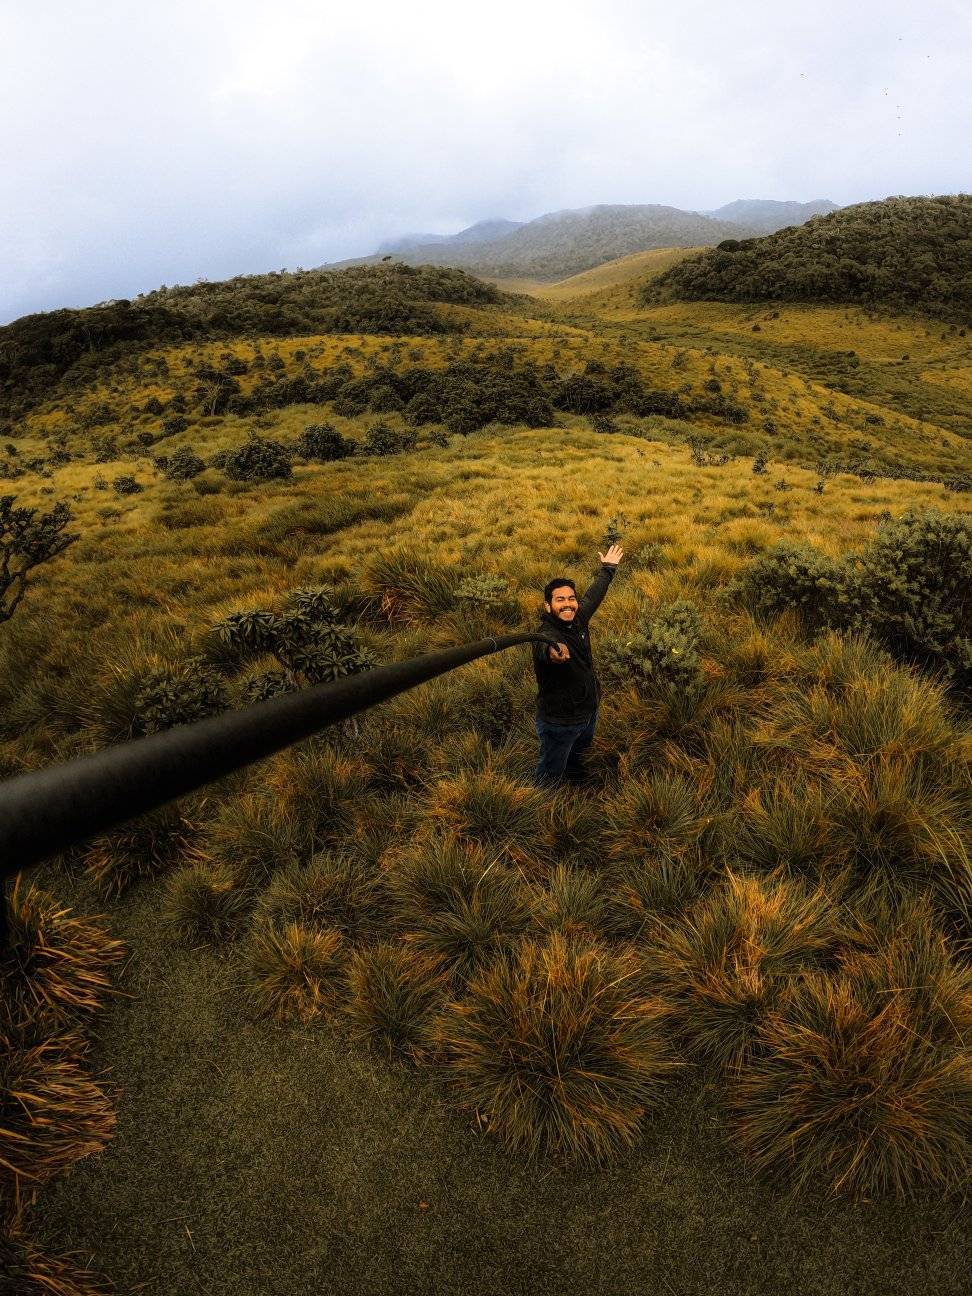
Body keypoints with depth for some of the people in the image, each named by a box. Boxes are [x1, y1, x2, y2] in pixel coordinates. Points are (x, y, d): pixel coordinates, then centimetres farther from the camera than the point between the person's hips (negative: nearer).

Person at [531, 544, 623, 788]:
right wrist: (552, 651, -82)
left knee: (579, 749, 37)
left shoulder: (578, 620, -9)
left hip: (589, 711, 8)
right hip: (559, 722, -8)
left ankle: (574, 770, 67)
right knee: (551, 774, 12)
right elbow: (544, 647, -58)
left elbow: (593, 595, 10)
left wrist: (608, 568, 23)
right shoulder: (546, 635, -33)